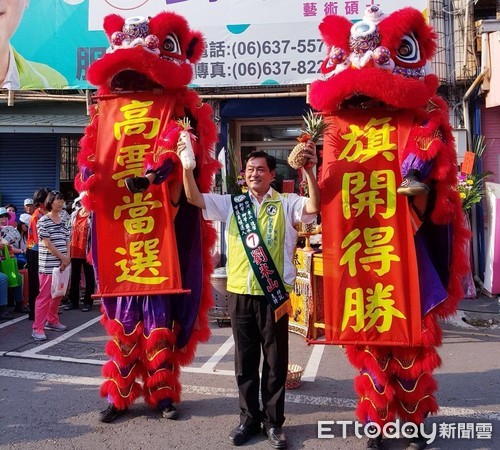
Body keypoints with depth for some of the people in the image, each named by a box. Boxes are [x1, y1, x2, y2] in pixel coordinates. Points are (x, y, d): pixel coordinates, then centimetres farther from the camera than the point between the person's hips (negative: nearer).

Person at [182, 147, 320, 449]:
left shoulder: (287, 204, 1)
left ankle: (273, 421, 24)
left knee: (275, 361, 9)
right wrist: (187, 165, -11)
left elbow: (314, 207, -17)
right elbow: (194, 198, 2)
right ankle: (249, 418, 29)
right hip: (240, 293, 3)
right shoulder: (233, 204, 9)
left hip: (274, 293, -2)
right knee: (245, 361, 13)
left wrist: (309, 171, -30)